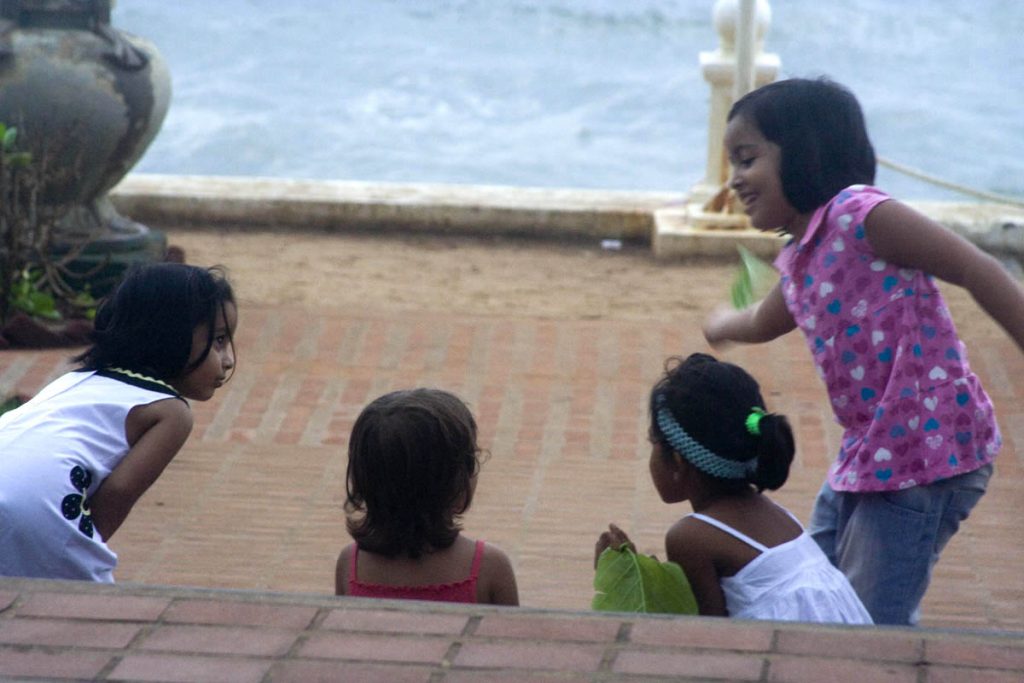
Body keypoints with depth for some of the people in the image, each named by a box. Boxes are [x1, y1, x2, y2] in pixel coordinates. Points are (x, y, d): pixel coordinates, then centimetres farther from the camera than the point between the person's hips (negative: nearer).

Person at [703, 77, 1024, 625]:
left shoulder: (860, 215, -12)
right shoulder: (797, 260, 15)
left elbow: (980, 273, -15)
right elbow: (764, 323, 39)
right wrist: (724, 325, 59)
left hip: (928, 450, -9)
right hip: (865, 457, 9)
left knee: (871, 625, -11)